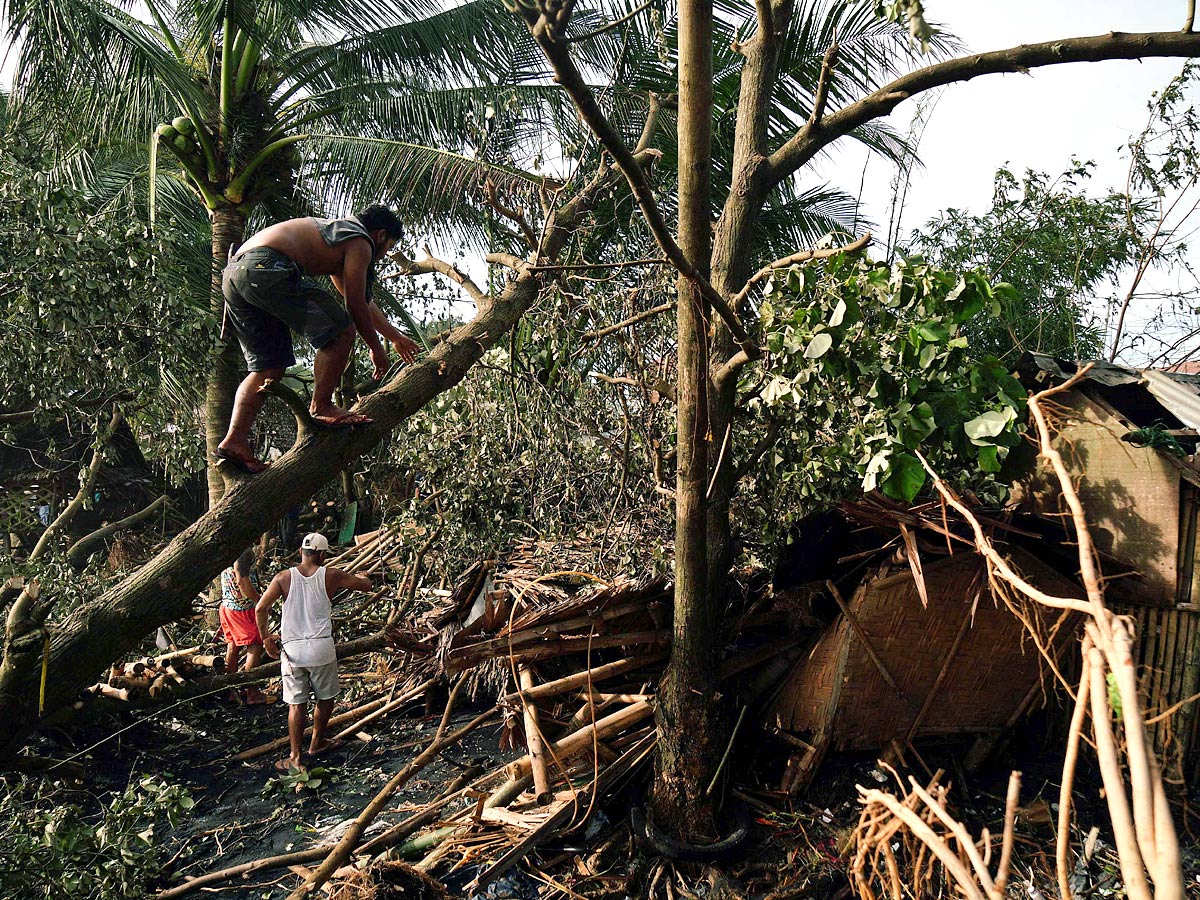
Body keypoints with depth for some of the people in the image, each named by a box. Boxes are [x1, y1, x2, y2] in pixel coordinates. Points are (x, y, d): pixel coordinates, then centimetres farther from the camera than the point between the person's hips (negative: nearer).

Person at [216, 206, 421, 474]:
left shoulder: (336, 231, 35)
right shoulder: (360, 243, 7)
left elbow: (362, 302, 44)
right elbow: (355, 306, 2)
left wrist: (396, 336, 51)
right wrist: (376, 348, 16)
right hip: (267, 266, -10)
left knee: (268, 366, 12)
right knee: (340, 331, -4)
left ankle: (234, 441, 3)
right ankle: (321, 407, -1)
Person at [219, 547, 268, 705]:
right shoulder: (244, 551, -23)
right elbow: (242, 582, -28)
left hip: (227, 607, 9)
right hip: (243, 609, -9)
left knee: (232, 646, 15)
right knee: (255, 646, 0)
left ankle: (232, 689, 24)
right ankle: (252, 693, 3)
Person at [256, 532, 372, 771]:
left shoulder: (284, 577, 1)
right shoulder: (331, 576, -2)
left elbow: (260, 609, -9)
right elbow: (366, 585, 9)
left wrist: (266, 637, 2)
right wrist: (362, 576, 31)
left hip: (291, 649, 1)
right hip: (321, 647, -1)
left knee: (296, 704, 8)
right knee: (326, 697, 19)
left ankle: (295, 757, 10)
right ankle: (317, 743, 33)